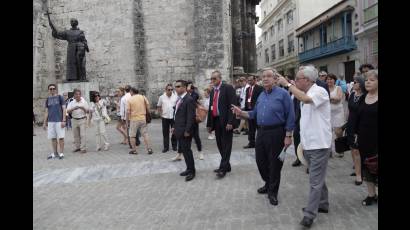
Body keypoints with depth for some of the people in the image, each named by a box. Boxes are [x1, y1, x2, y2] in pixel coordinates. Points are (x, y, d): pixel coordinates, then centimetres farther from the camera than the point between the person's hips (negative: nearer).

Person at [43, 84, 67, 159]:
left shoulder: (60, 97, 1)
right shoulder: (48, 99, 13)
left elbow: (64, 109, -3)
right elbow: (46, 112, 16)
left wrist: (64, 120, -10)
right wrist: (44, 123, 12)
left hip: (59, 121, -4)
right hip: (50, 121, 4)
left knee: (61, 137, -2)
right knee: (53, 138, 7)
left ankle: (61, 153, 6)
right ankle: (54, 153, 17)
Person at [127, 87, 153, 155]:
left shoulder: (129, 100, -5)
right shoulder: (143, 97, 3)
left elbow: (128, 112, -7)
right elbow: (148, 105, 1)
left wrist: (127, 121, 0)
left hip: (134, 119, -3)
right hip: (143, 118, 3)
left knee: (132, 135, 9)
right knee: (145, 134, 9)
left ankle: (134, 150, 12)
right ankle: (149, 149, 6)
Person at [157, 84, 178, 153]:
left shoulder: (175, 97, -2)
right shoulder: (162, 97, 1)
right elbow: (158, 106, 10)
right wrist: (161, 114, 3)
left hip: (173, 117, 0)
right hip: (165, 117, 0)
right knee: (165, 133, 5)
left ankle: (174, 146, 20)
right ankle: (166, 147, 13)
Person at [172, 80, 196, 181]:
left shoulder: (189, 99, -16)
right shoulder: (179, 99, 13)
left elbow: (191, 117, -19)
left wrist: (187, 131, -20)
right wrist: (175, 127, 15)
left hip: (185, 131, -9)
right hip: (179, 130, 9)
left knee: (187, 150, -2)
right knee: (184, 150, 14)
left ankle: (192, 171, 11)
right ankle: (189, 169, 25)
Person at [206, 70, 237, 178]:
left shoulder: (228, 88, -7)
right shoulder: (212, 91, 15)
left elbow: (232, 105, -14)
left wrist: (230, 121, -20)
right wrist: (209, 124, 15)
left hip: (225, 121, -7)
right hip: (216, 121, 7)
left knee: (226, 145, -1)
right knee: (220, 145, 12)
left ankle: (223, 168, 3)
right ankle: (226, 165, 23)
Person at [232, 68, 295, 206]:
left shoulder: (283, 94, -8)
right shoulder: (261, 96, 11)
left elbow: (290, 116, -10)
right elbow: (255, 114, 15)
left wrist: (288, 136, -13)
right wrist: (241, 113, -1)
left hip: (276, 133, -6)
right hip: (261, 132, 6)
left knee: (275, 163, 4)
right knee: (260, 160, 13)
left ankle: (273, 191, 22)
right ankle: (268, 184, 37)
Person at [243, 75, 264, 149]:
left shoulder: (259, 88, -8)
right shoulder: (248, 89, 15)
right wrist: (245, 109, 10)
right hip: (249, 109, 7)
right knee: (251, 128, 12)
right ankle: (251, 142, 20)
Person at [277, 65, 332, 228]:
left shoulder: (320, 91, -14)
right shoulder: (304, 94, 11)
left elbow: (305, 99, -37)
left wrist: (288, 84, -27)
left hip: (319, 144, -9)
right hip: (308, 144, 9)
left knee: (315, 181, -3)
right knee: (318, 178, 20)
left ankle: (309, 214, 3)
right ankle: (322, 204, 34)